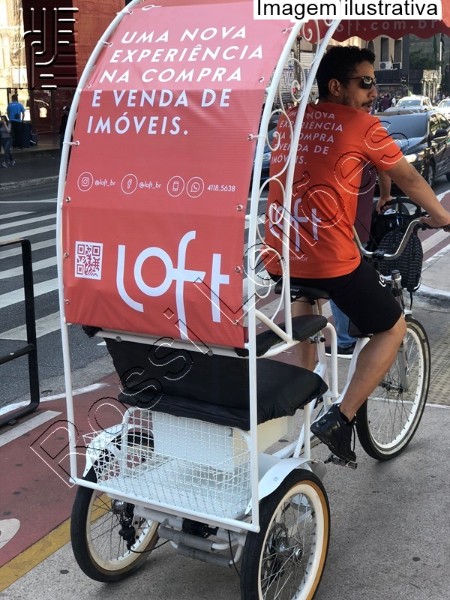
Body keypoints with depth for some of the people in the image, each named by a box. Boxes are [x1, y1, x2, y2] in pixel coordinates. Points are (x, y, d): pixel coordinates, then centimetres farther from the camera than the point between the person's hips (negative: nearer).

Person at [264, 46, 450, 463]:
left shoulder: (289, 120, 14)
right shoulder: (363, 126, 0)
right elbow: (408, 179, 12)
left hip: (277, 257, 6)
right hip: (332, 260, -6)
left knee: (305, 290, 38)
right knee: (392, 329, 14)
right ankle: (339, 419, 6)